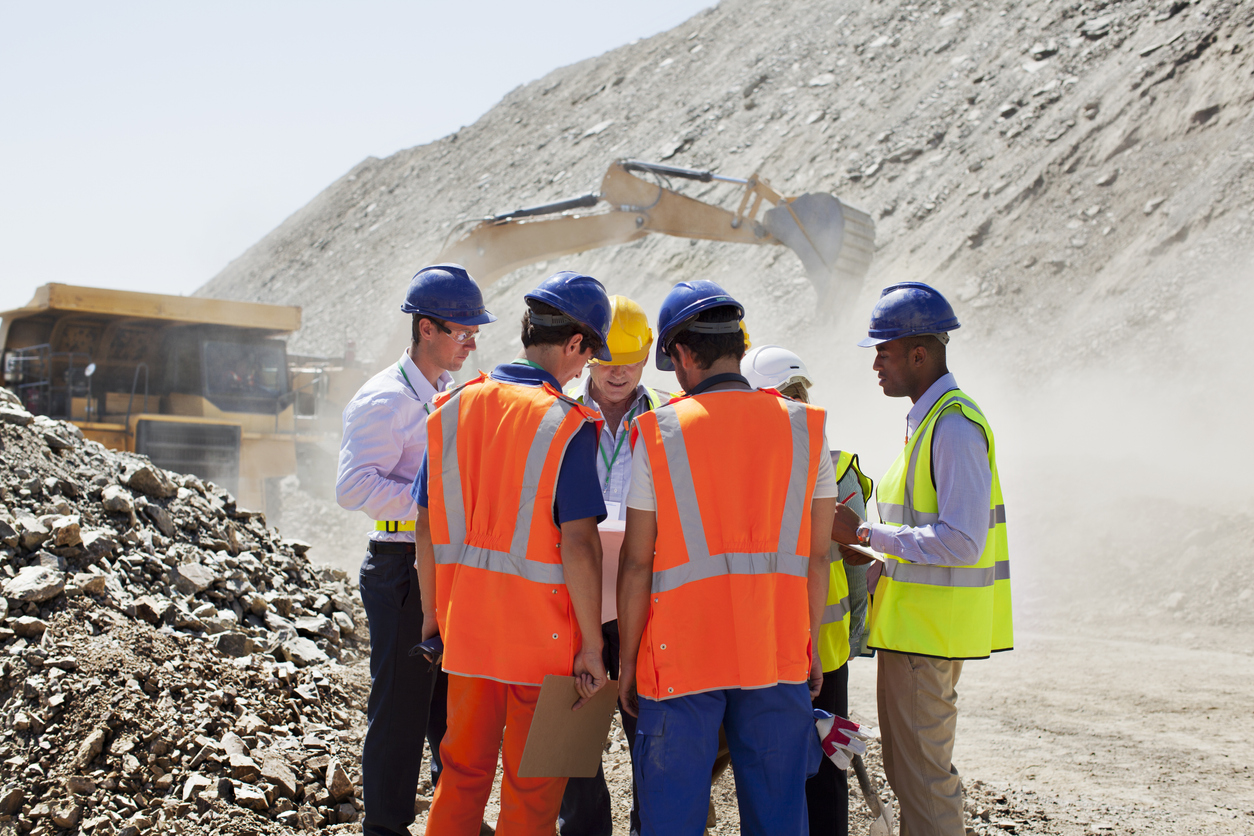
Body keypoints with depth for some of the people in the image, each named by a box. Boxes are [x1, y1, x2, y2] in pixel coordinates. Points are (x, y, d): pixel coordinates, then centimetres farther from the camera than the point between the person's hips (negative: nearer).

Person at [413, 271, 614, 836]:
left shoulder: (452, 408, 1)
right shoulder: (566, 425, -15)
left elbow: (426, 527, 5)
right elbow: (577, 544, -19)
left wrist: (432, 613, 15)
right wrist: (591, 647, -12)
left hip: (465, 626, 5)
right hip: (542, 639, -5)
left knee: (462, 774, 19)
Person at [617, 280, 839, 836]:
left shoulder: (658, 434, -5)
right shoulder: (803, 427, 2)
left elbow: (637, 564, -5)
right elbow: (816, 555, 5)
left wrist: (627, 658, 5)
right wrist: (809, 646, 15)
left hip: (683, 652, -2)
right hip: (778, 652, 3)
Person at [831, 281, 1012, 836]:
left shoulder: (954, 426, -18)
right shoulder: (929, 419, 14)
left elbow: (959, 541, -24)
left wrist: (865, 533, -18)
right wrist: (883, 566, 10)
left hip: (927, 628, -10)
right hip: (915, 623, 10)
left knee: (922, 774, -2)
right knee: (907, 765, 19)